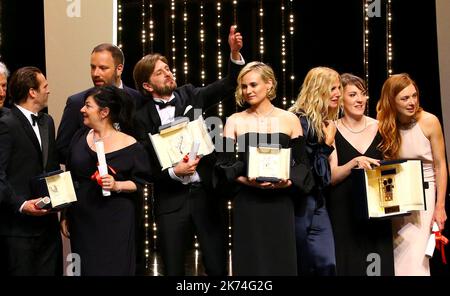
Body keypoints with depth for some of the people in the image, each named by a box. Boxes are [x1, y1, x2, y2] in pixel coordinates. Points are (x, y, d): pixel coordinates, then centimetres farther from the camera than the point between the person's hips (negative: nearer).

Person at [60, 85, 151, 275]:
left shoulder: (130, 146, -7)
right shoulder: (80, 137, 6)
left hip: (115, 222, -4)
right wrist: (65, 215, 11)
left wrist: (117, 186, -20)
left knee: (114, 269, 0)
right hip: (81, 220, 4)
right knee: (83, 269, 8)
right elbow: (69, 179, 12)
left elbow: (141, 182, -3)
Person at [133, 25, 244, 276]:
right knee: (173, 269, 8)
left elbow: (228, 86, -2)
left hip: (206, 193, 1)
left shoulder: (190, 95, 6)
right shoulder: (143, 117, 0)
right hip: (171, 200, -1)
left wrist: (235, 53, -17)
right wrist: (173, 172, -18)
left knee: (217, 267, 4)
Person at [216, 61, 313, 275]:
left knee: (282, 261, 3)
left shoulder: (290, 120, 6)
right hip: (247, 204, 0)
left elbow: (302, 163, 6)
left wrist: (290, 182, -13)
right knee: (250, 262, 1)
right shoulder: (235, 121, 5)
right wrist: (244, 180, -15)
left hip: (281, 203, 1)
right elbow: (224, 164, 1)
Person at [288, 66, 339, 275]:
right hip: (300, 201, -8)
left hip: (318, 201, 8)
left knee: (328, 265, 0)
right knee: (303, 266, -1)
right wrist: (327, 143, -14)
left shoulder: (325, 122, 12)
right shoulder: (300, 121, -14)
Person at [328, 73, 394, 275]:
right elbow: (331, 177, -7)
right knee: (349, 263, 0)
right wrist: (355, 162, -22)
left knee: (378, 265, 2)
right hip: (344, 212, -2)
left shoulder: (378, 127, 6)